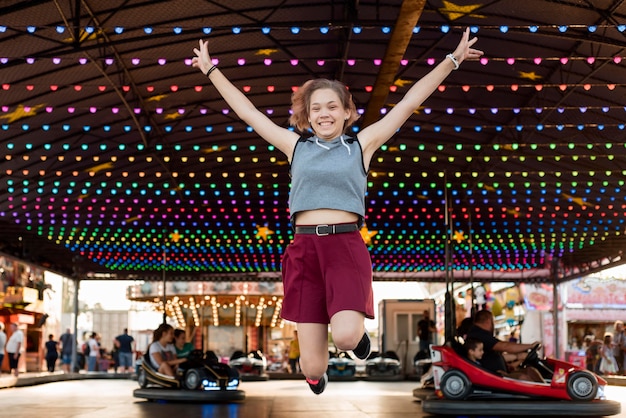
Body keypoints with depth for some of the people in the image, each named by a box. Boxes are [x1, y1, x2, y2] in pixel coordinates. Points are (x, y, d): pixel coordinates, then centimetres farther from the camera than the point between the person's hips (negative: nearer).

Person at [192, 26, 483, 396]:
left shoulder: (362, 144, 9)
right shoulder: (295, 145, 12)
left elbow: (409, 103, 9)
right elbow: (247, 110, 18)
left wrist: (452, 60, 9)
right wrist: (211, 70, 22)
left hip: (347, 246, -1)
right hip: (304, 250, 2)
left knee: (345, 335, -28)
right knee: (312, 367, -1)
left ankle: (358, 330, 11)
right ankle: (317, 375, 38)